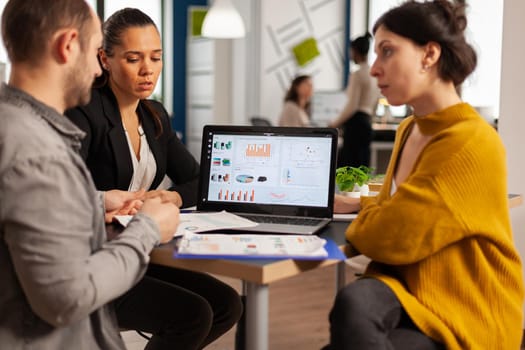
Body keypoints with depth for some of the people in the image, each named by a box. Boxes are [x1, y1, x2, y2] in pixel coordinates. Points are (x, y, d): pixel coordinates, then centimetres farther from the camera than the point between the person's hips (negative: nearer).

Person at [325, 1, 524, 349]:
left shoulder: (471, 143, -20)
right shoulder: (409, 130, 9)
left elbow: (393, 236, -20)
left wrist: (362, 219, 0)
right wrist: (364, 205, 12)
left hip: (465, 321, -5)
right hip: (409, 287, 5)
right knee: (353, 300, -28)